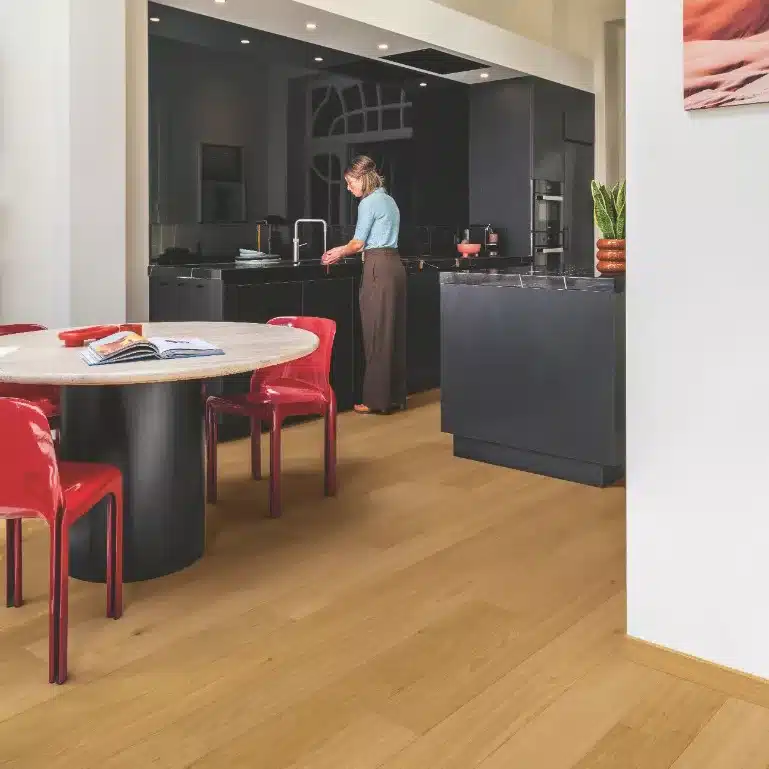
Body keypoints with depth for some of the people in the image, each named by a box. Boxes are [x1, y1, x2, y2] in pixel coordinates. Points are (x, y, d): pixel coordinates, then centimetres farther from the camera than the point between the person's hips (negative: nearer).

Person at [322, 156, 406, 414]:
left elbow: (358, 244, -4)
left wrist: (339, 254, 14)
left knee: (377, 335, -5)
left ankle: (377, 399, -1)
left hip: (379, 268, -9)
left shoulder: (369, 202, -8)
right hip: (395, 265, 9)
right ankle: (395, 395, 14)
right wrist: (343, 249, 24)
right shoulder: (389, 200, 19)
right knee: (393, 333, 10)